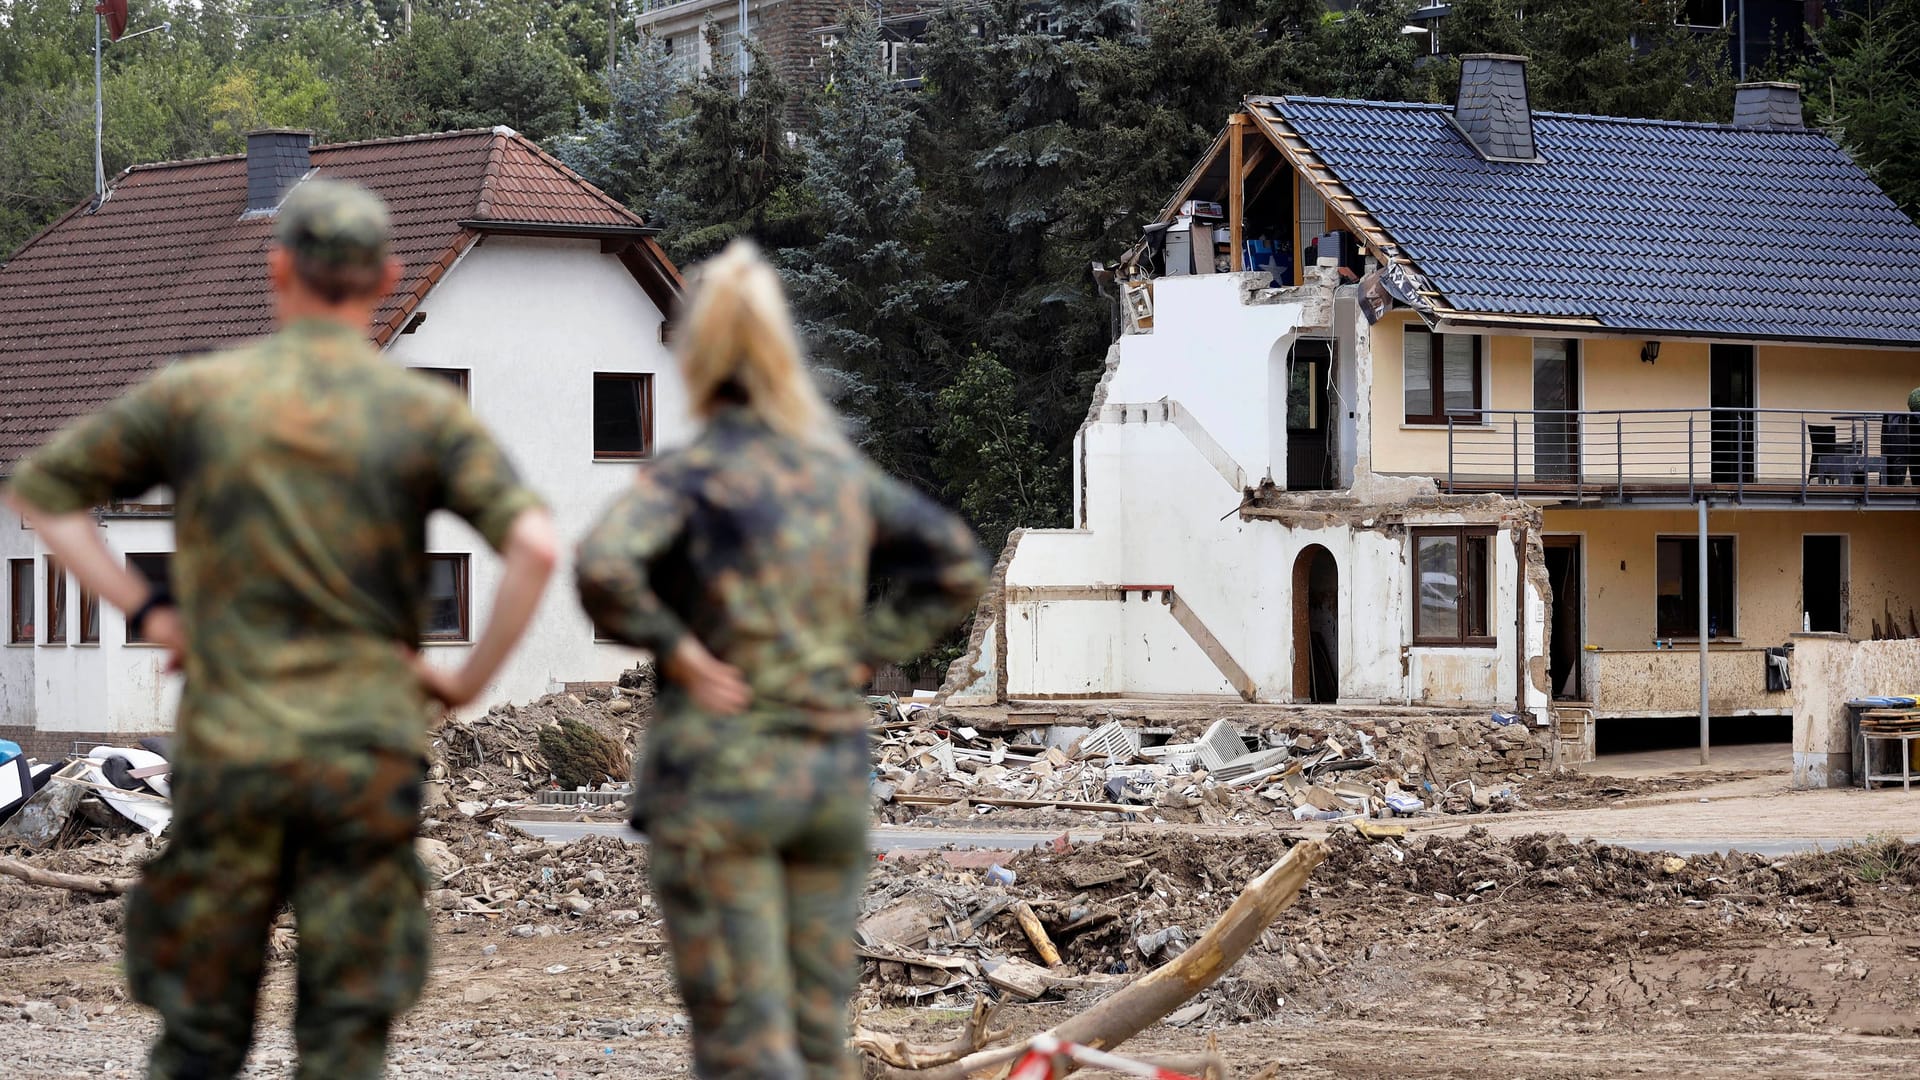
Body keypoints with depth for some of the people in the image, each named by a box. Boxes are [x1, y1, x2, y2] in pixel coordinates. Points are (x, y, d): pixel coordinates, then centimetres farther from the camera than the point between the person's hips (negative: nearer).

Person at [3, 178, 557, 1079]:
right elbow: (534, 548, -14)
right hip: (369, 751, -1)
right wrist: (469, 681, -2)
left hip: (229, 747, 1)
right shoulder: (428, 413, -1)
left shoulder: (196, 394, 3)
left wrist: (145, 611, 9)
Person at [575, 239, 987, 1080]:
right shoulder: (842, 472, 7)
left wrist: (675, 649, -14)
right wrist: (864, 654, 10)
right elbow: (957, 567, 13)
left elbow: (603, 568, -27)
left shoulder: (687, 478, -10)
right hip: (834, 768, 5)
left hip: (717, 772, -5)